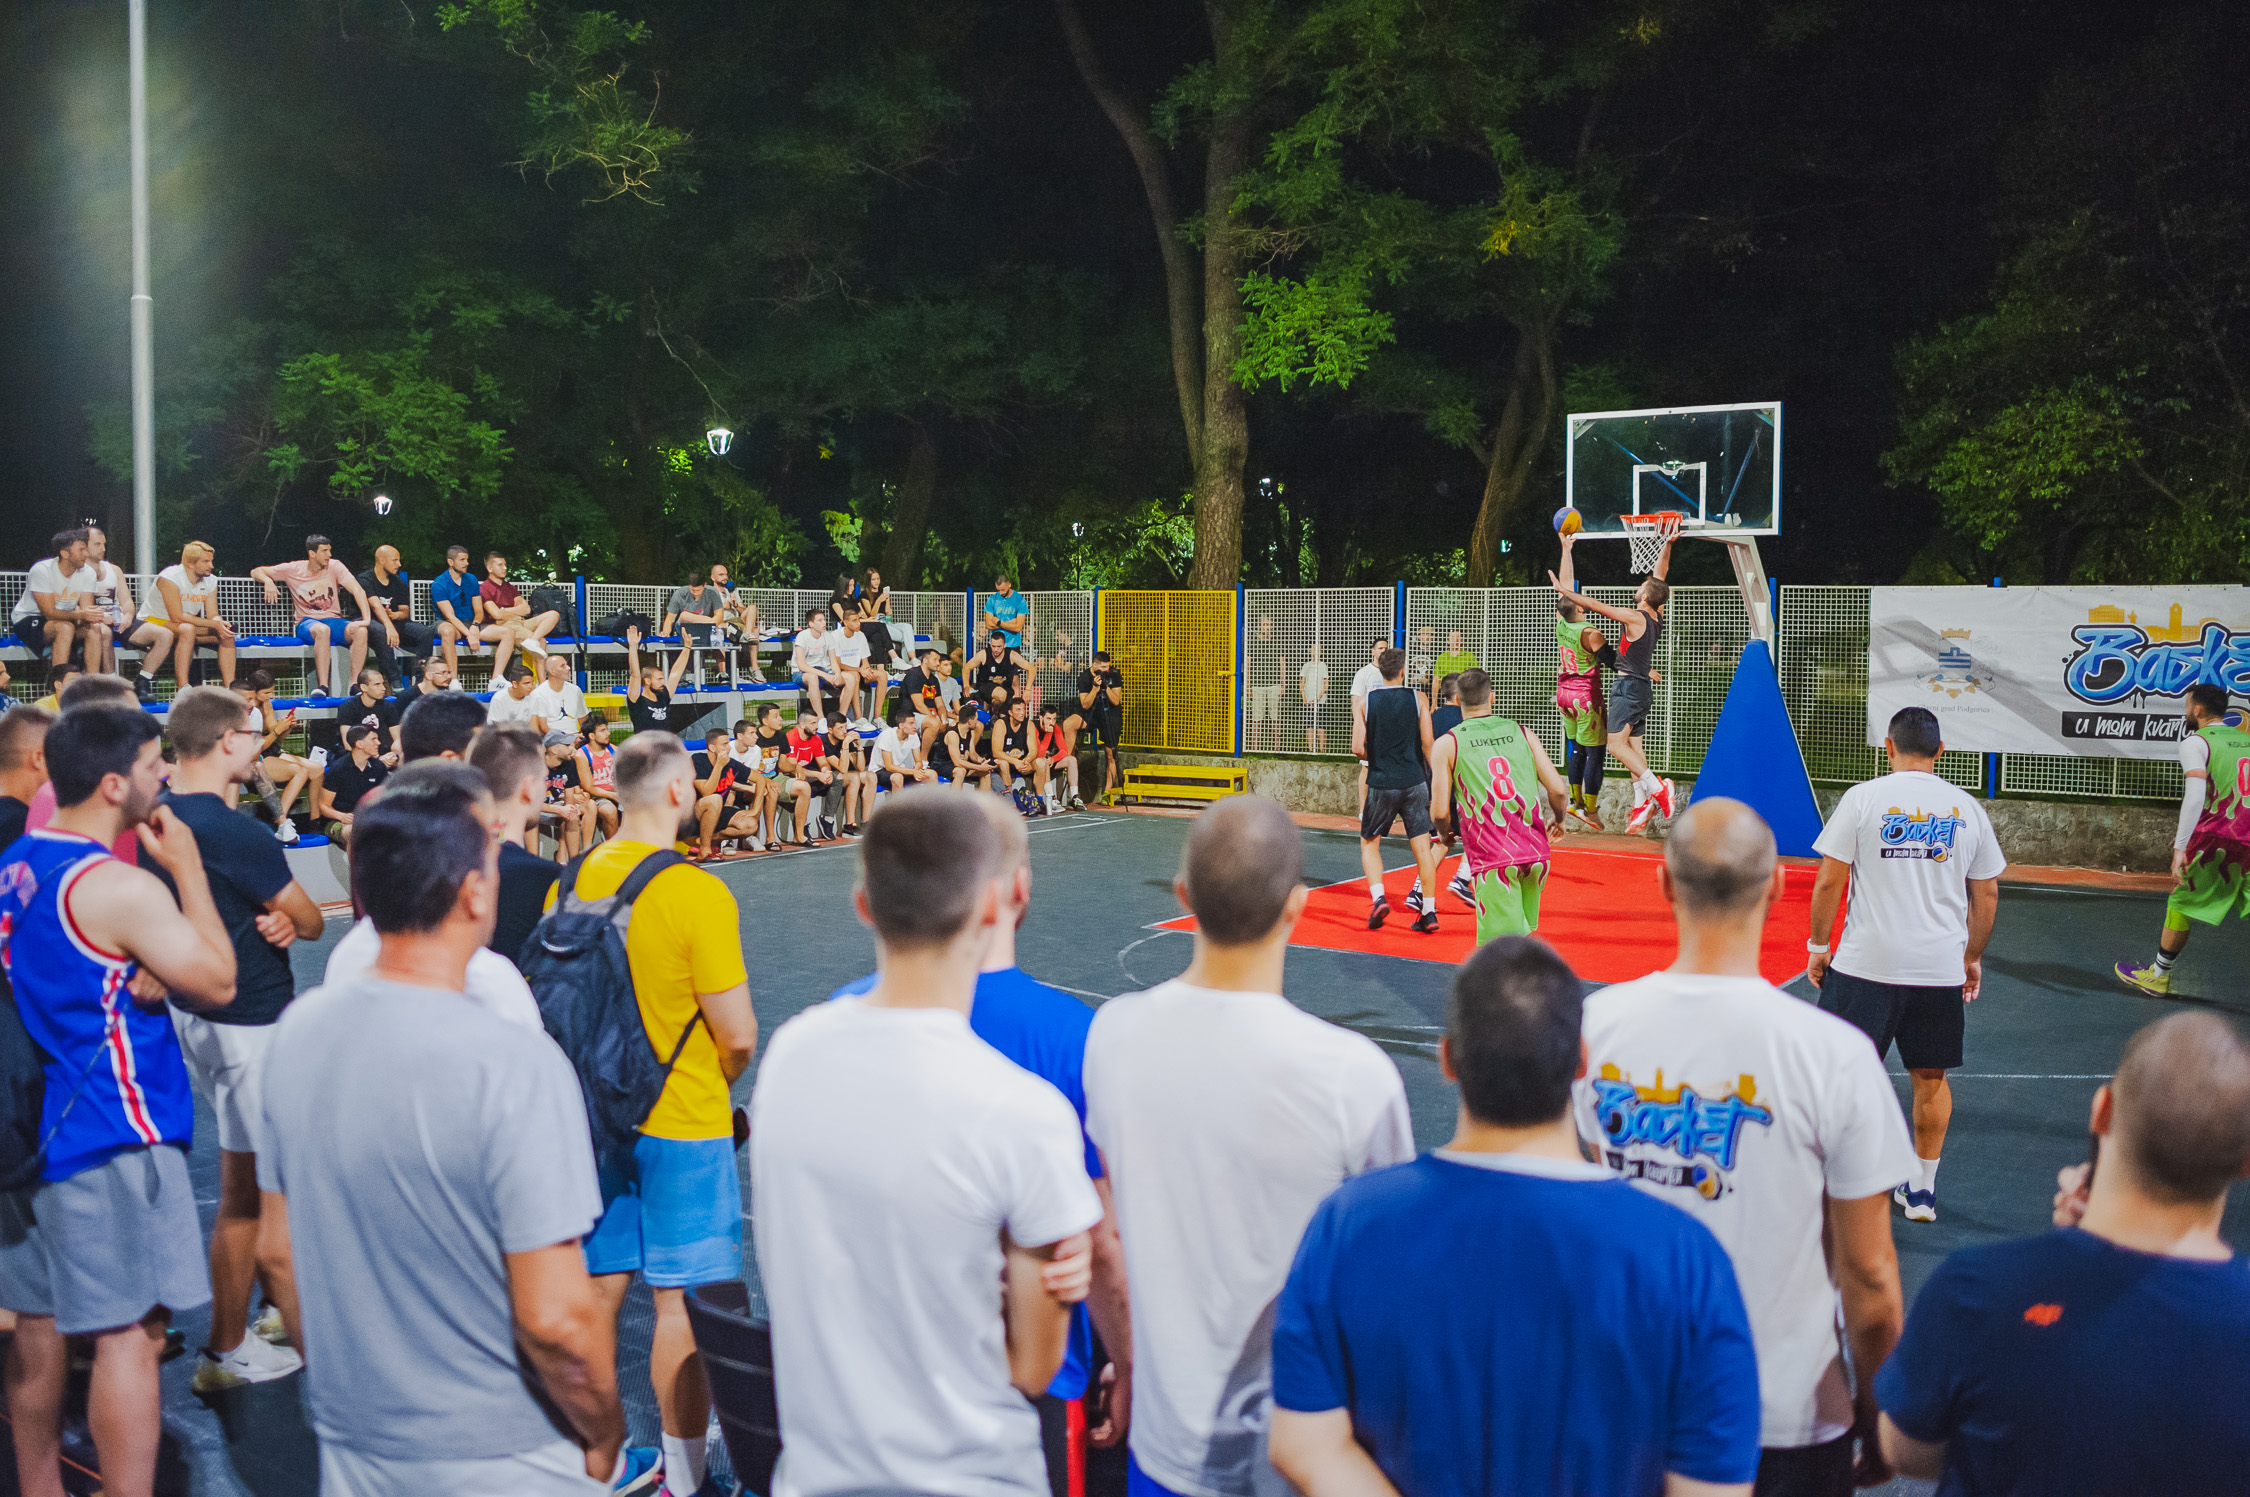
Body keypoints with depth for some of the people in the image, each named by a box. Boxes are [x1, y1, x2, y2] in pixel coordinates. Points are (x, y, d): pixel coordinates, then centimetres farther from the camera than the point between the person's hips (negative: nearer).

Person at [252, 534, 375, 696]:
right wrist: (268, 581, -16)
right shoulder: (293, 570, 2)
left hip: (334, 620, 2)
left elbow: (357, 590, -8)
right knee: (322, 630, -40)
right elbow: (256, 571, 10)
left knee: (360, 631, -31)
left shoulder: (334, 566, 2)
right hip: (307, 623, -2)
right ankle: (323, 686, -43)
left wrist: (366, 618, -24)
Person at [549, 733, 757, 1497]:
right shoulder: (699, 894, -20)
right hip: (683, 1126, -6)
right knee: (681, 1299, 5)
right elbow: (738, 1037, -18)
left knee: (600, 1286, 17)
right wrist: (715, 1080, 3)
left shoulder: (571, 881, -2)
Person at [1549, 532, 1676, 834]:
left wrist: (1564, 590, -10)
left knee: (1617, 744, -12)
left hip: (1629, 685, -9)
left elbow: (1595, 605, -16)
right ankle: (1642, 804, 7)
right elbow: (1660, 574, 14)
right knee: (1633, 746, 9)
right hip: (1642, 687, 9)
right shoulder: (1657, 617, 5)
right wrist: (1667, 544, 15)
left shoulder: (1635, 617, -17)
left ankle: (1657, 788, -18)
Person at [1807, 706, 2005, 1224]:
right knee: (1930, 1078, 14)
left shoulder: (1863, 798, -5)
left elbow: (1829, 882, -6)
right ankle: (1921, 1191, 23)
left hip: (1867, 963, -3)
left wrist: (1819, 944, 5)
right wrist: (1973, 958, 21)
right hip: (1942, 967, 3)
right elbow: (1987, 894, 11)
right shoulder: (1967, 808, 5)